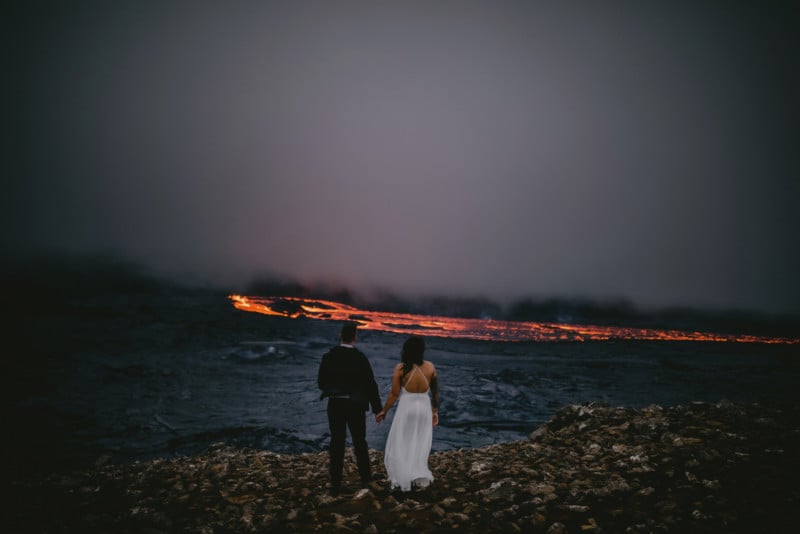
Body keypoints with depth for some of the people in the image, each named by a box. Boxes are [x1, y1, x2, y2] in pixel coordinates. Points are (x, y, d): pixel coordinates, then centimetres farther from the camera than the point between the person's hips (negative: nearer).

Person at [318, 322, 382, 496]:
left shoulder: (328, 357, -6)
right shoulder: (360, 358, -13)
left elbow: (321, 383, 3)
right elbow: (371, 385, -10)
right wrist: (377, 409, -1)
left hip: (335, 405, 1)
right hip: (355, 406, -1)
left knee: (336, 444, 10)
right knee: (359, 443, 16)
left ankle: (335, 485, 11)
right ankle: (365, 479, 29)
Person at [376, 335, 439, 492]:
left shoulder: (400, 368, -14)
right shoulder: (430, 367, -6)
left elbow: (394, 394, -10)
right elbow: (435, 392, 2)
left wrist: (384, 411, 3)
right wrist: (435, 411, 15)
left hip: (406, 408, -3)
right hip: (424, 408, 3)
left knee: (400, 445, 12)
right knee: (419, 445, 16)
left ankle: (401, 479, 11)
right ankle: (418, 477, 13)